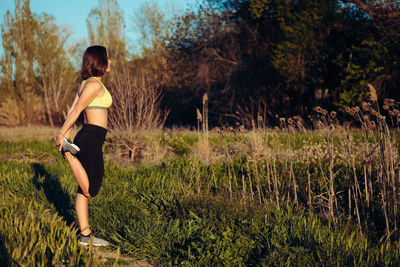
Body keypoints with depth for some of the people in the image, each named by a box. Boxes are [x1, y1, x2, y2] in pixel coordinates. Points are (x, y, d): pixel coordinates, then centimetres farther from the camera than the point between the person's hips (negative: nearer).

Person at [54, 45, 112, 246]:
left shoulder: (87, 83, 16)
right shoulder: (95, 84, -12)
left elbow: (72, 109, 11)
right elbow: (76, 110, -13)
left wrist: (65, 134, 6)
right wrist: (62, 135, -8)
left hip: (87, 137, 10)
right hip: (91, 139, -10)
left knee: (85, 190, 10)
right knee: (90, 190, -3)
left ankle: (86, 236, 14)